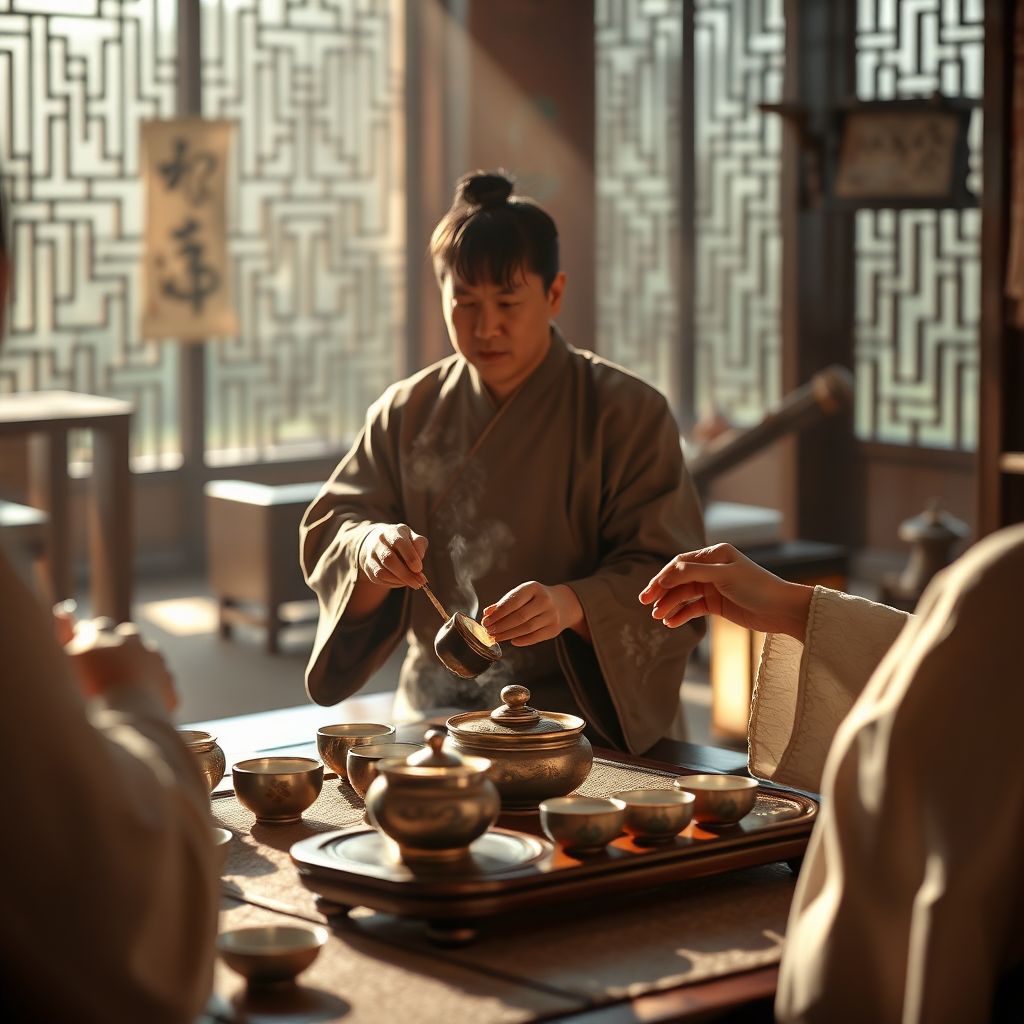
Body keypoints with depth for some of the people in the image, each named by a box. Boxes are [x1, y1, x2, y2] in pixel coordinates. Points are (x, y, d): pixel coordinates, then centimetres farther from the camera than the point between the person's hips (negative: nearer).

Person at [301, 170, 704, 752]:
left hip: (581, 720, -3)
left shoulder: (626, 413, 0)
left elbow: (668, 580, -6)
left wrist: (571, 605, -26)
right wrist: (373, 551, -16)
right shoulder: (408, 413, 10)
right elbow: (328, 534, 8)